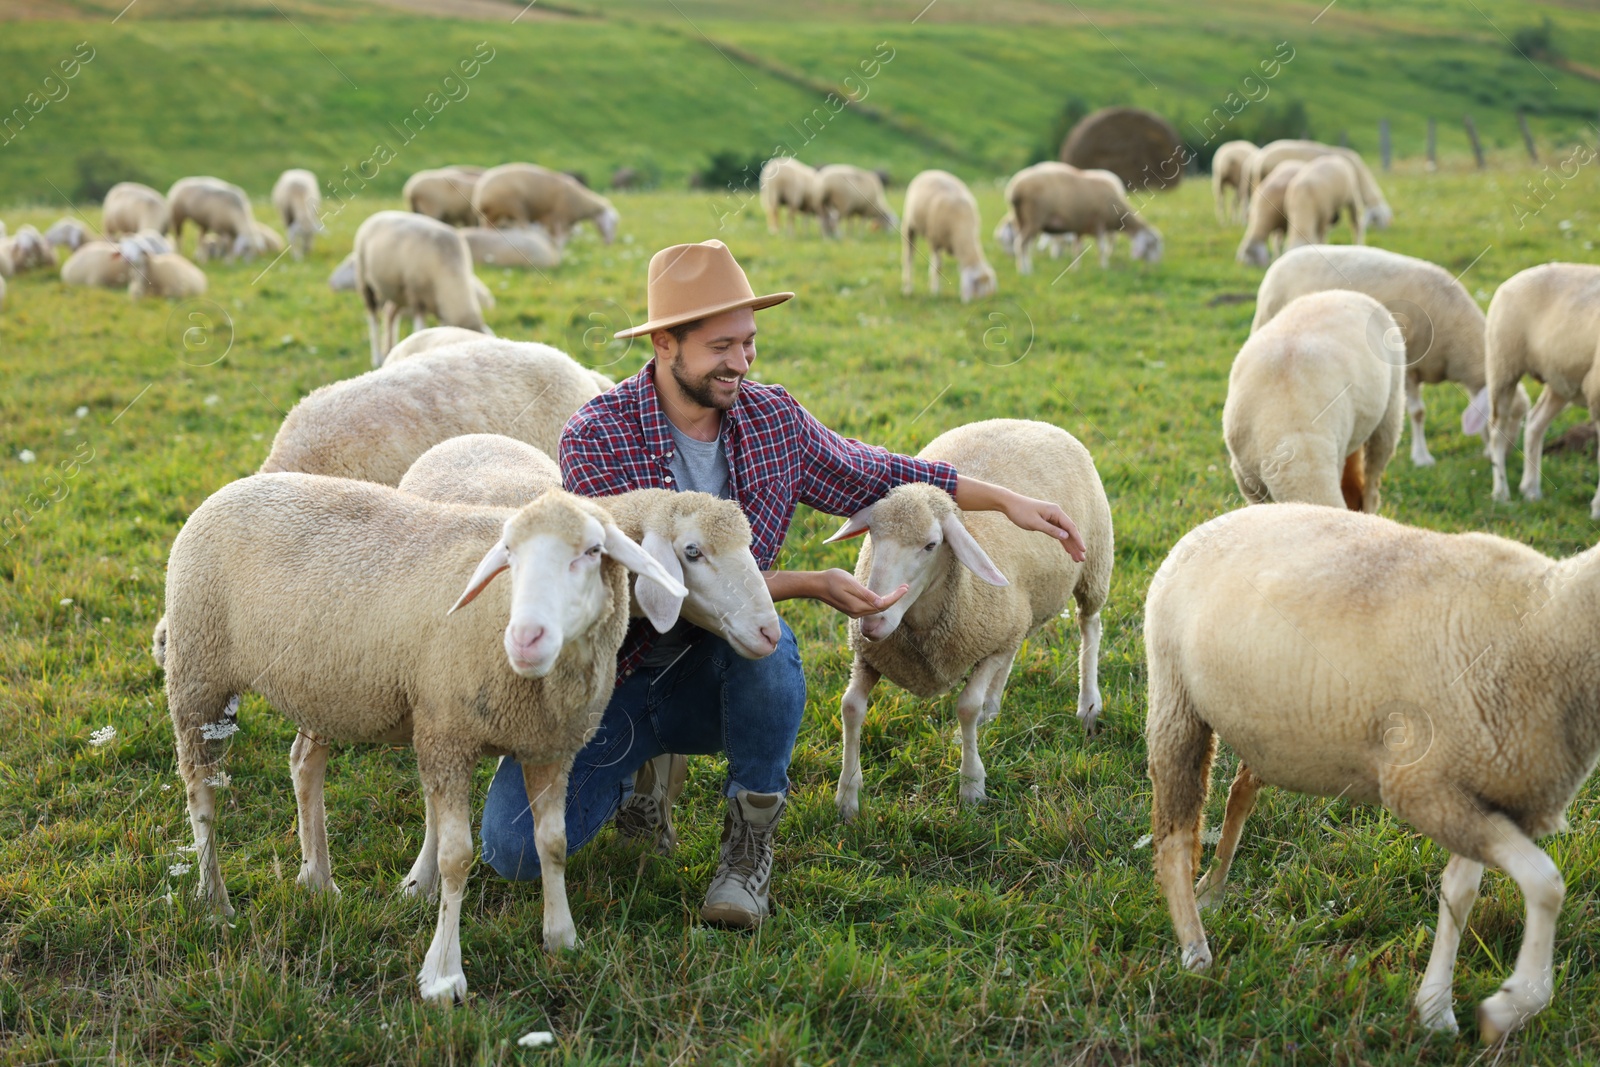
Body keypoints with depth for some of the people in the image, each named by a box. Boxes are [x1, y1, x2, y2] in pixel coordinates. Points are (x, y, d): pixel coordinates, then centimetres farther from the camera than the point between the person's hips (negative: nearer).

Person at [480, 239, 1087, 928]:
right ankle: (643, 767, 14)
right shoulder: (596, 439, -19)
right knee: (515, 850, -18)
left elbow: (877, 477, 11)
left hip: (710, 677, 2)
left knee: (760, 634, -35)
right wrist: (811, 585, -27)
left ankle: (749, 843, -13)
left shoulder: (772, 420, -4)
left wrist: (1006, 500, 4)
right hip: (605, 682, -2)